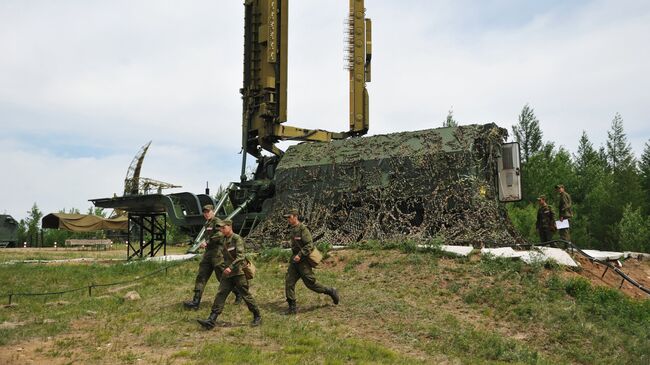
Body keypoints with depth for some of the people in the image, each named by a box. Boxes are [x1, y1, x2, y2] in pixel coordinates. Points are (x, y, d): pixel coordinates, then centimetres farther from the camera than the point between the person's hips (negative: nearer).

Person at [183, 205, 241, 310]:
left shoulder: (217, 221, -8)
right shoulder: (207, 224, 19)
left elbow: (220, 234, -24)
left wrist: (207, 242, -22)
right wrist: (204, 244, 14)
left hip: (217, 252, -9)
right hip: (208, 253, 9)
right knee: (201, 277, 2)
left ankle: (238, 294, 17)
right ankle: (196, 302, 0)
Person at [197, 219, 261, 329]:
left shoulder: (237, 239, -13)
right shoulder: (223, 239, 10)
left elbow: (240, 256, -22)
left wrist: (231, 267, -29)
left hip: (238, 272, -7)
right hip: (227, 272, 7)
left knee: (246, 295, 1)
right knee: (220, 295, -1)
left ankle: (257, 317, 17)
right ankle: (211, 321, -4)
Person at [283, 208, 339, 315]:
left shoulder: (303, 229, -15)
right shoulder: (292, 229, 12)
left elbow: (309, 245, -21)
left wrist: (300, 255, -27)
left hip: (303, 261, -8)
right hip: (294, 261, 8)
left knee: (310, 283, -3)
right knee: (289, 282, 0)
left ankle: (331, 292, 16)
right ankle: (292, 307, 5)